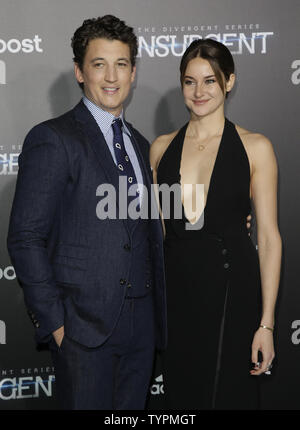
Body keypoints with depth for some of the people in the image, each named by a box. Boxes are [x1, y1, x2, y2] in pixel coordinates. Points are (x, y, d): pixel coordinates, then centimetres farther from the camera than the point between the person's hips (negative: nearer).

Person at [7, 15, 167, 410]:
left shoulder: (140, 144, 15)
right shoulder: (52, 140, -8)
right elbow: (26, 237, -11)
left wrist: (157, 313, 11)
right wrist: (53, 320, -13)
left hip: (141, 322, 7)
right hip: (83, 323, -6)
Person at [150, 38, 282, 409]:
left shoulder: (255, 147, -4)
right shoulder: (162, 147, 7)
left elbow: (269, 237, -5)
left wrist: (266, 323, -10)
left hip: (230, 286, -3)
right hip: (174, 288, 3)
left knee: (226, 395, 4)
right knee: (180, 393, 13)